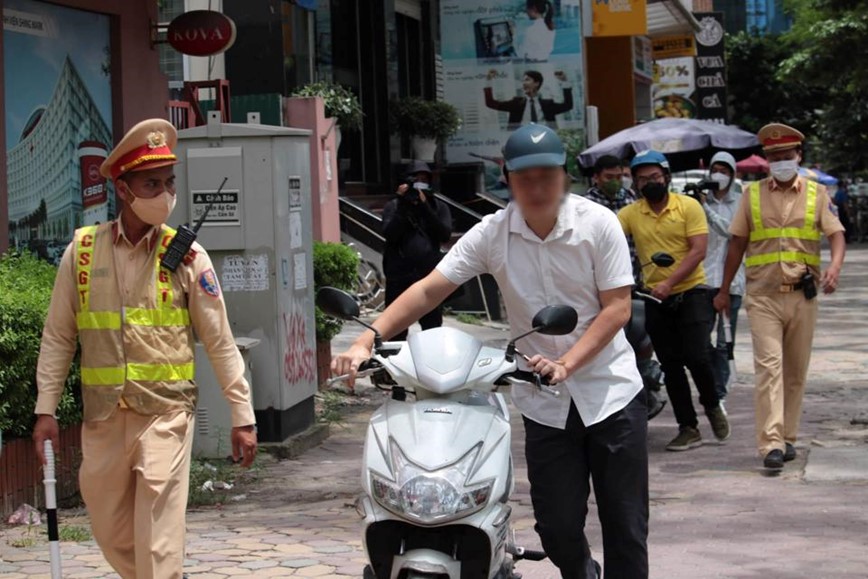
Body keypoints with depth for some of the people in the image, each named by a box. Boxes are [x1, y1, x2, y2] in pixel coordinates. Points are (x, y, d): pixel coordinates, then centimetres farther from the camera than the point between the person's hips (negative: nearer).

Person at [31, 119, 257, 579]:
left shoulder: (187, 256, -3)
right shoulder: (82, 251, 1)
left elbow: (220, 343, 0)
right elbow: (58, 338, 8)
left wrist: (242, 418, -1)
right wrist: (45, 410, 4)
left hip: (165, 413, -3)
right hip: (103, 416, 3)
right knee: (110, 532, 15)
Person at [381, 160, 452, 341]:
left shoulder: (438, 207, 9)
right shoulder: (393, 207, 6)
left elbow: (445, 235, -7)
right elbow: (390, 234, -10)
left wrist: (425, 208, -12)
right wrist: (403, 206, -13)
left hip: (429, 276, 1)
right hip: (399, 277, -1)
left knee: (433, 329, 5)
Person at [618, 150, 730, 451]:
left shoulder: (689, 206, -5)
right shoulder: (630, 214, 2)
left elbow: (698, 250, -12)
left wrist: (669, 283, -21)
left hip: (691, 293, -3)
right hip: (655, 299, 3)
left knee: (697, 357, -12)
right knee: (670, 366, 6)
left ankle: (712, 405, 18)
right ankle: (688, 428, 16)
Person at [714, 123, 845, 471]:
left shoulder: (816, 194, 7)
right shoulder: (752, 195, 6)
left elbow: (836, 235, 2)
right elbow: (737, 244, 11)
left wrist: (834, 267, -19)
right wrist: (724, 291, 12)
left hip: (802, 296, 2)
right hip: (763, 296, -1)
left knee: (796, 371, 8)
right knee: (768, 366, -12)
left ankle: (787, 438, 21)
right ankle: (771, 445, -16)